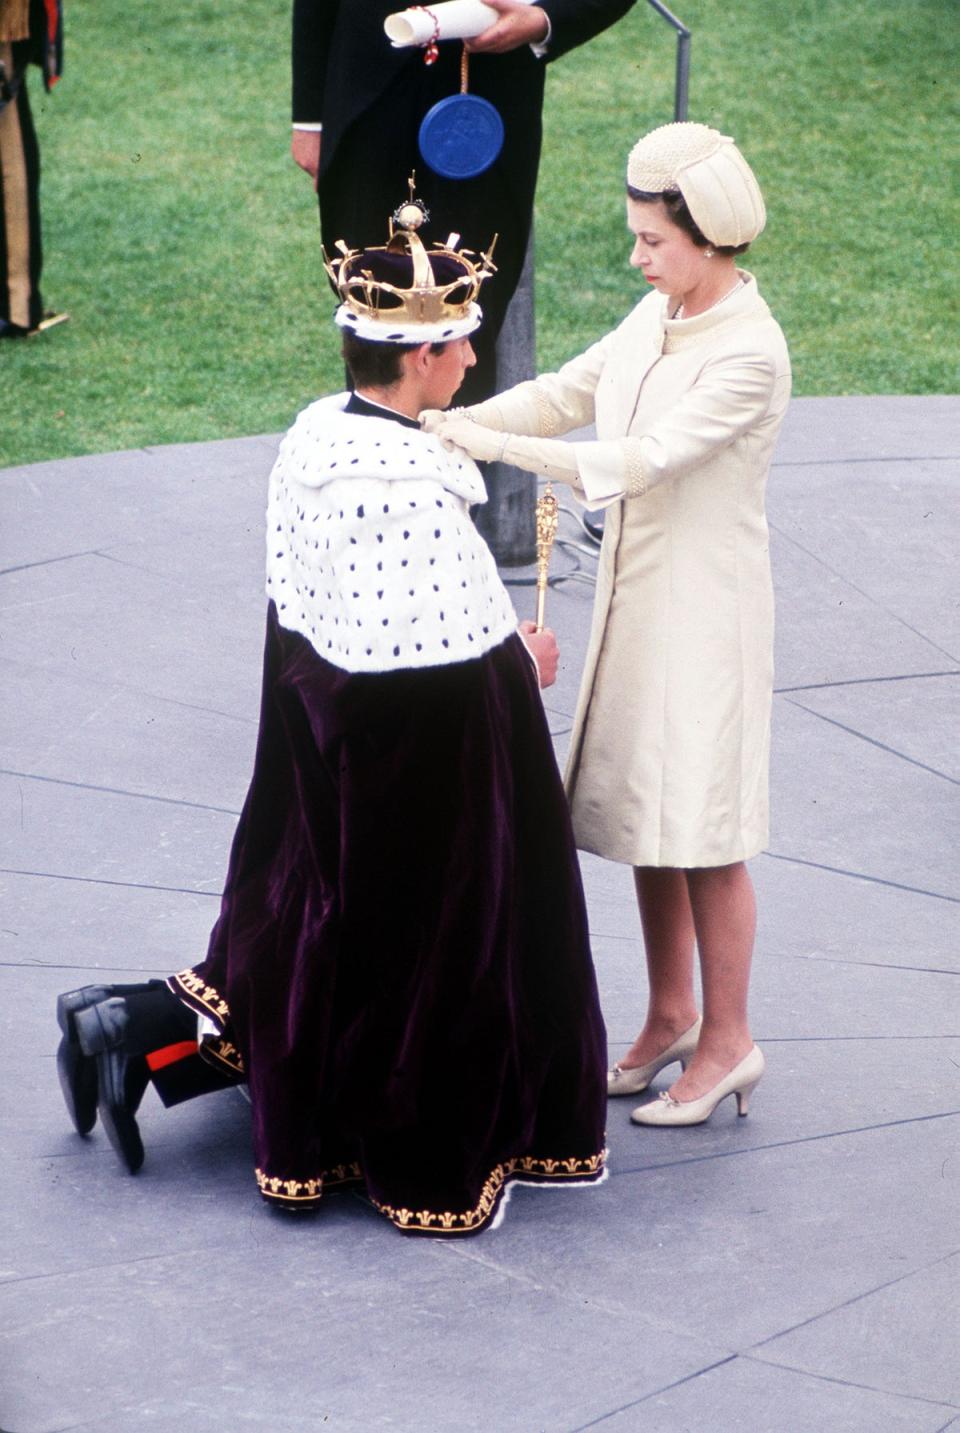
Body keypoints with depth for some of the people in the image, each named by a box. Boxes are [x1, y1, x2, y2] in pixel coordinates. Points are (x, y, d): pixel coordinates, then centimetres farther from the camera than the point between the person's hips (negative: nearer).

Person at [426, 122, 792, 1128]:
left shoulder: (750, 353, -20)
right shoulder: (659, 317, 6)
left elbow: (644, 459, -25)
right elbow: (568, 393, 9)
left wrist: (496, 444, -27)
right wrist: (455, 420, -7)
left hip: (705, 609, -8)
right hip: (634, 592, 8)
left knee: (702, 829, -1)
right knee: (644, 813, 15)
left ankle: (727, 1043, 12)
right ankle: (669, 1015, 29)